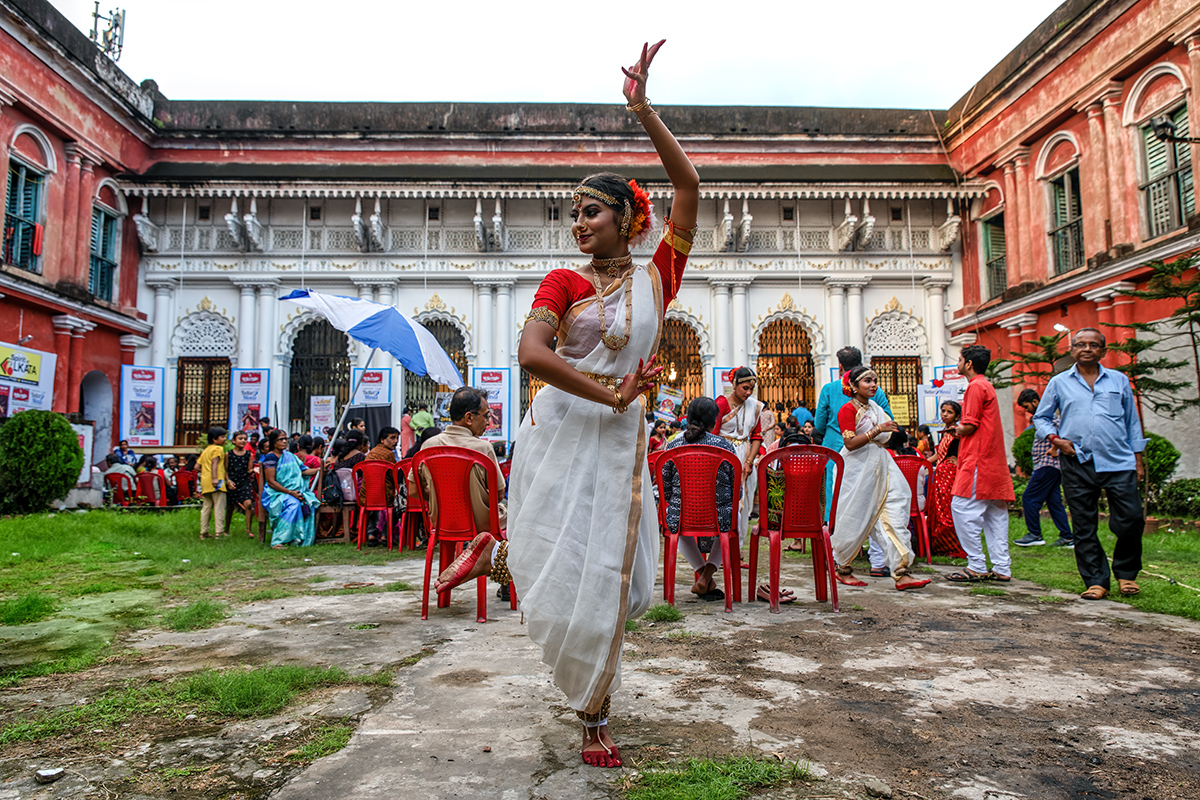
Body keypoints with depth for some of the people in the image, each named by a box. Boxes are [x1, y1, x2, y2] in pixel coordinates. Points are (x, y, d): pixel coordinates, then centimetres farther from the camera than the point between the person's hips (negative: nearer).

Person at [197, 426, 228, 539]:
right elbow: (214, 463, -17)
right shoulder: (218, 449, -4)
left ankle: (203, 532, 13)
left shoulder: (206, 450, 22)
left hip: (205, 482, 8)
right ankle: (219, 532, -10)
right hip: (216, 483, -8)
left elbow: (197, 465, 21)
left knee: (206, 507, 11)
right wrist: (215, 478, -25)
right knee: (219, 507, -7)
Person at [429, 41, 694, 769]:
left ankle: (595, 715, 25)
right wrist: (611, 393, -15)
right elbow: (531, 353, -14)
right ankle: (495, 554, 37)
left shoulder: (657, 275, 6)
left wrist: (643, 107, -2)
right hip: (558, 431, -1)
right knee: (556, 573, 2)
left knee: (611, 581, 5)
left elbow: (689, 184, -1)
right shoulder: (564, 281, 2)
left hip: (620, 441, 1)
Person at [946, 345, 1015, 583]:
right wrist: (960, 429, 14)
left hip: (978, 460, -10)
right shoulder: (986, 386, 21)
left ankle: (977, 567, -7)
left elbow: (970, 426, -15)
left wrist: (957, 429, 4)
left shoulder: (975, 386, -10)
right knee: (995, 512, 8)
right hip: (994, 461, 10)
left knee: (962, 507, -9)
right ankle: (1002, 568, 10)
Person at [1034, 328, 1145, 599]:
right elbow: (1040, 417, 15)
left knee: (1131, 520, -4)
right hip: (1077, 464, 0)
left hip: (1119, 463, 1)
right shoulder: (1059, 383, 9)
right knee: (1084, 527, 2)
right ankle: (1096, 581, 13)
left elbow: (1132, 421, 16)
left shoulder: (1119, 381, 12)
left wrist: (1138, 458, 12)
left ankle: (1126, 573, 20)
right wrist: (1054, 438, -3)